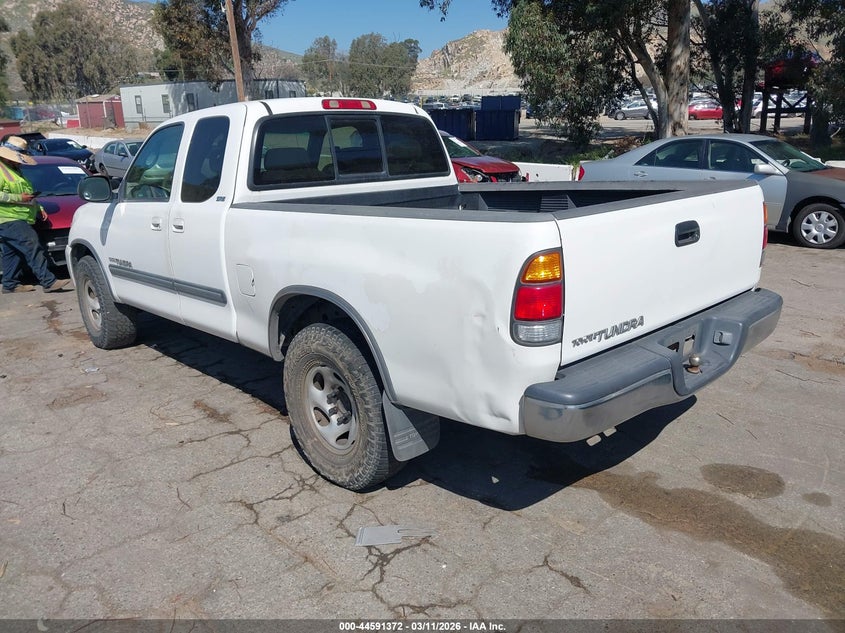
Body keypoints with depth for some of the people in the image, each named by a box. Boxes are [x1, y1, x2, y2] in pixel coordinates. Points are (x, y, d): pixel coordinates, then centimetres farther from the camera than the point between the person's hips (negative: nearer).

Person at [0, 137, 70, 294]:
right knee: (33, 247, -16)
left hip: (16, 220, 10)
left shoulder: (14, 170, 23)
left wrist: (39, 207, 22)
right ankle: (48, 281, -18)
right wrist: (18, 198, -20)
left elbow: (28, 193, 31)